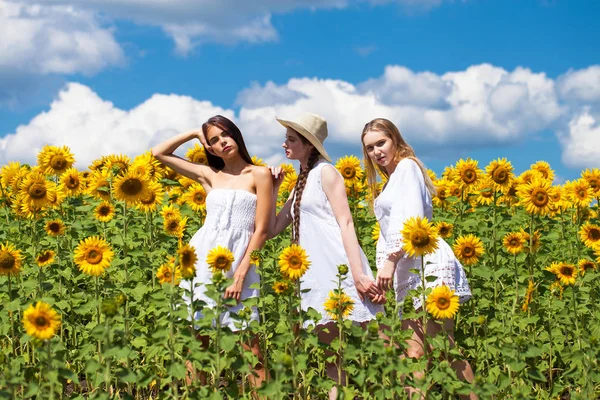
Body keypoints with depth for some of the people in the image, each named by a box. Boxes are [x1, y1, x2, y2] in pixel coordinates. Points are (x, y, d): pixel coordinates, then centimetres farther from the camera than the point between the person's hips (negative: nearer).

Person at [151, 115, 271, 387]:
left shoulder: (259, 174, 3)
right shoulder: (209, 175, 13)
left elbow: (262, 230, -3)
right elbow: (159, 153, 20)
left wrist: (241, 274, -10)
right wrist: (195, 134, 15)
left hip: (239, 262, -4)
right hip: (203, 258, 4)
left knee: (250, 351, -8)